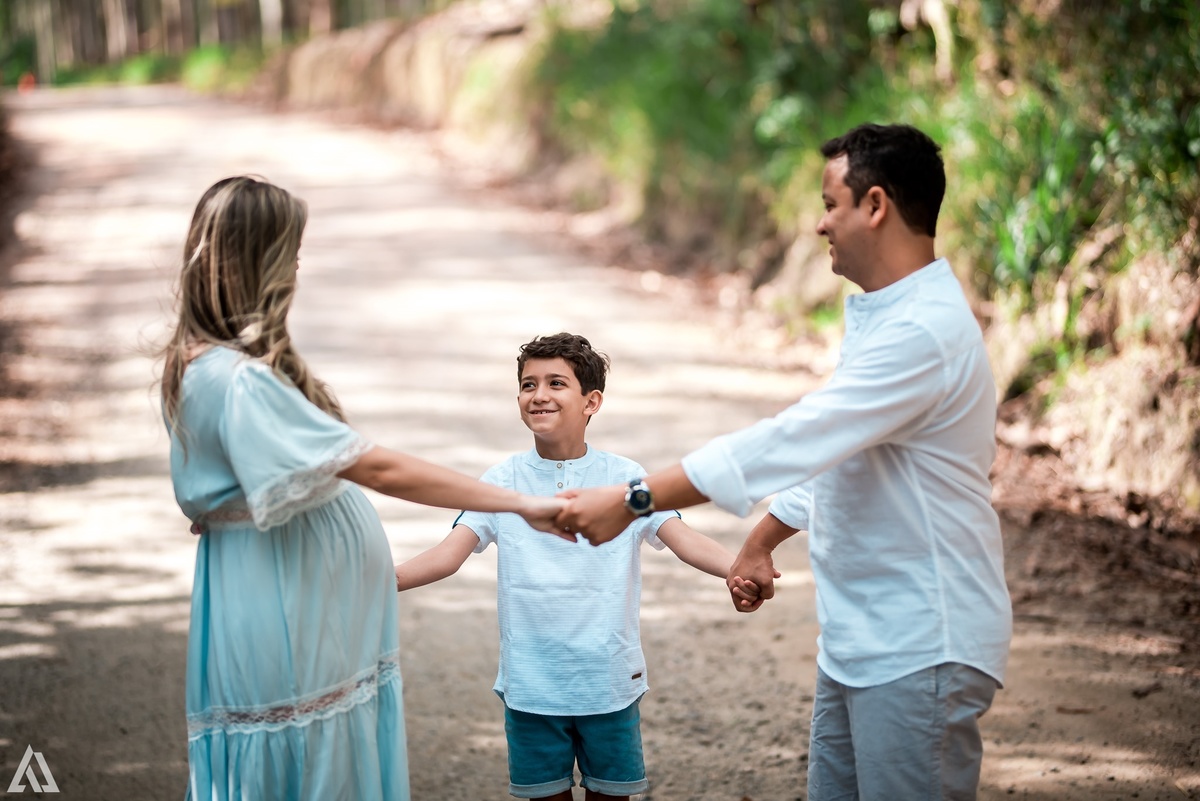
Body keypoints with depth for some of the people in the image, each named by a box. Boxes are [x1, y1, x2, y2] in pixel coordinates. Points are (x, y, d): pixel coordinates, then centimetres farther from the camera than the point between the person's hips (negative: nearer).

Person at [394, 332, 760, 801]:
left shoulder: (625, 478, -2)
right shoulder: (503, 481, 0)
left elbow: (684, 540, -13)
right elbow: (450, 553, -9)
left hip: (610, 681, 0)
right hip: (531, 685, 1)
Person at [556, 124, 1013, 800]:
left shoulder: (925, 332, -23)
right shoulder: (878, 313, 13)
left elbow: (789, 442, -27)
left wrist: (632, 501, -23)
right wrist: (762, 542, 19)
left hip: (921, 652, -10)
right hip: (859, 643, 10)